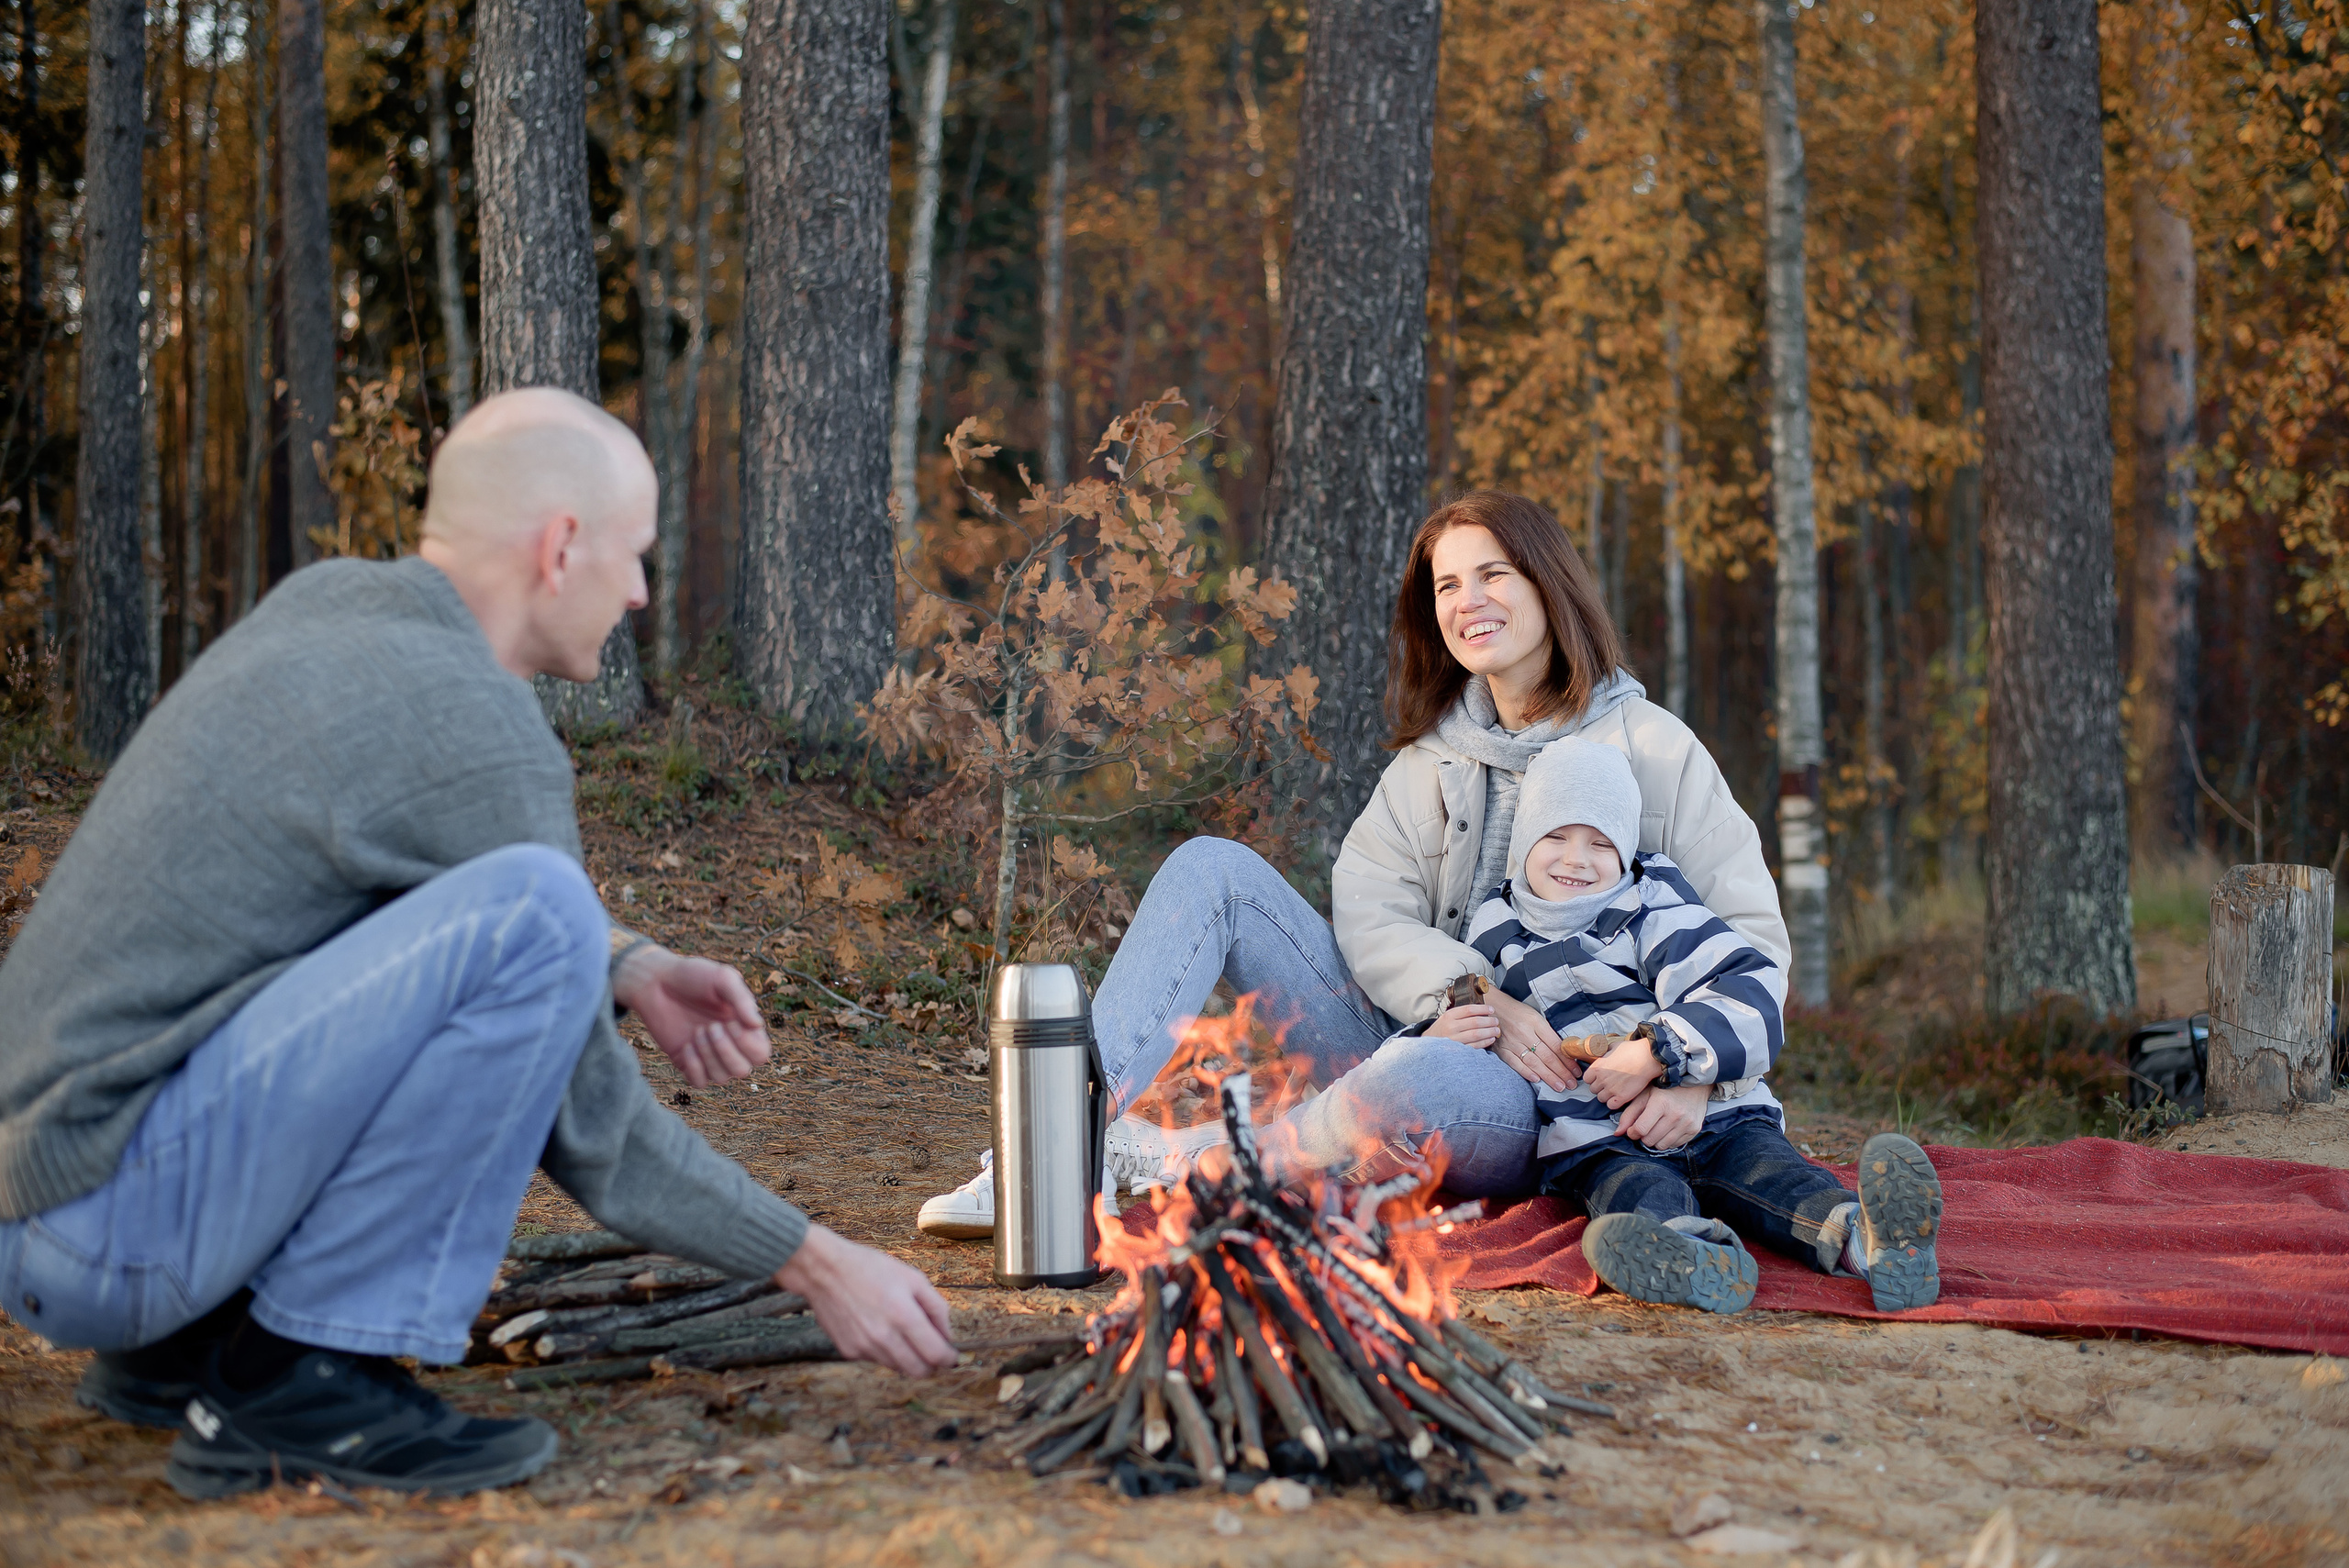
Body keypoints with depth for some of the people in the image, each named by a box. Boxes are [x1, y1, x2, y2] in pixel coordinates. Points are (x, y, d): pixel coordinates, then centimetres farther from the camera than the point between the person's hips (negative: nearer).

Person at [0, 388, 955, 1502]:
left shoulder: (325, 602, 11)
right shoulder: (475, 731, -15)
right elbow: (585, 1122, -10)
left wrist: (632, 970, 10)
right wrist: (815, 1265, -1)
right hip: (109, 1215, -10)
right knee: (534, 917, -22)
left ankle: (181, 1347, 16)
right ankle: (305, 1370, -12)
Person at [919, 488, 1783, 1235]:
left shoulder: (1651, 749, 1)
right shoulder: (1430, 760, 15)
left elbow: (1752, 931, -3)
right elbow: (1369, 912, 0)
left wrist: (1695, 1074, -20)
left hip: (1546, 1095, -5)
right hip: (1412, 1038, 6)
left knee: (1420, 1076, -42)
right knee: (1212, 869, -7)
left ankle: (1157, 1160, -25)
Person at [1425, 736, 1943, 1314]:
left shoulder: (1653, 908, 5)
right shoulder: (1493, 936, 15)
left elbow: (1751, 991, -8)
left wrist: (1656, 1053, -22)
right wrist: (1439, 1039, -1)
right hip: (1596, 1141, 0)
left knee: (1760, 1164, -31)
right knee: (1636, 1191, -34)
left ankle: (1863, 1236, -61)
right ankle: (1687, 1255, -69)